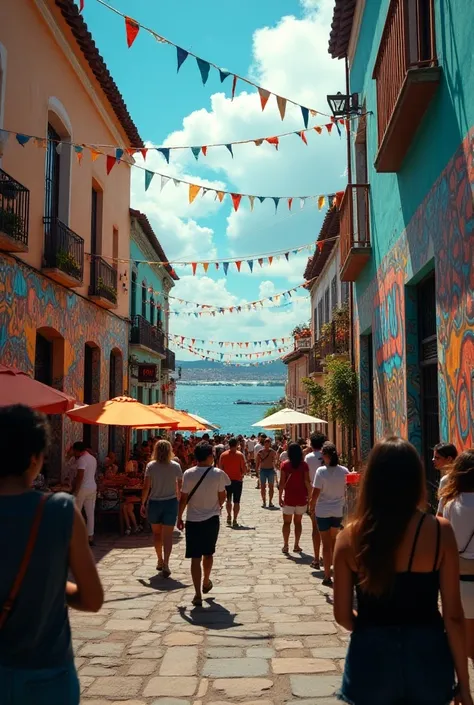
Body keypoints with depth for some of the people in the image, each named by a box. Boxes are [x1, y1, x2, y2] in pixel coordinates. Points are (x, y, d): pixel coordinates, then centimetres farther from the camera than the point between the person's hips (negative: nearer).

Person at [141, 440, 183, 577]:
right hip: (171, 502, 0)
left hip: (154, 503, 0)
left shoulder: (151, 466, -7)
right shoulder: (175, 466, -4)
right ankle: (165, 564, -11)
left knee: (157, 533, 18)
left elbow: (146, 487, -8)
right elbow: (180, 487, 1)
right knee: (168, 535, 0)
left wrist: (143, 504, 0)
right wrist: (180, 499, 16)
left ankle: (160, 561, 29)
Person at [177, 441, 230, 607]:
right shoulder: (218, 473, -9)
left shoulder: (189, 474, -10)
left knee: (195, 558, 3)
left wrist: (179, 518, 6)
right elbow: (222, 497, -1)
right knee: (208, 553, 22)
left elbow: (184, 498, -6)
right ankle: (206, 582, 40)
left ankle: (198, 595, 2)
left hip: (193, 520, -1)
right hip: (212, 519, 1)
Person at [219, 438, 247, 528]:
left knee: (228, 500, 21)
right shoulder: (240, 455, -7)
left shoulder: (223, 455, -1)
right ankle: (234, 520, 2)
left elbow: (220, 468, 0)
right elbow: (244, 469, -8)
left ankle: (229, 516, 18)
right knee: (236, 501, 4)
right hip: (237, 480, -2)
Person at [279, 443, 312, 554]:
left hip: (289, 497, -1)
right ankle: (296, 545, 14)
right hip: (301, 497, 1)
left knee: (287, 522, 10)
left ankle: (285, 545, 8)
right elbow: (307, 481, -8)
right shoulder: (304, 465, -4)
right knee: (298, 522, 13)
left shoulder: (285, 465, -6)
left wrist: (280, 496, -3)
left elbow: (282, 482, -8)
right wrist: (309, 495, 1)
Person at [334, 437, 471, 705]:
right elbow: (453, 615, -10)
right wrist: (463, 683, 1)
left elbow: (343, 615, -3)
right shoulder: (440, 531, -13)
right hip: (427, 655, 1)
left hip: (372, 656, 0)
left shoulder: (351, 537, -10)